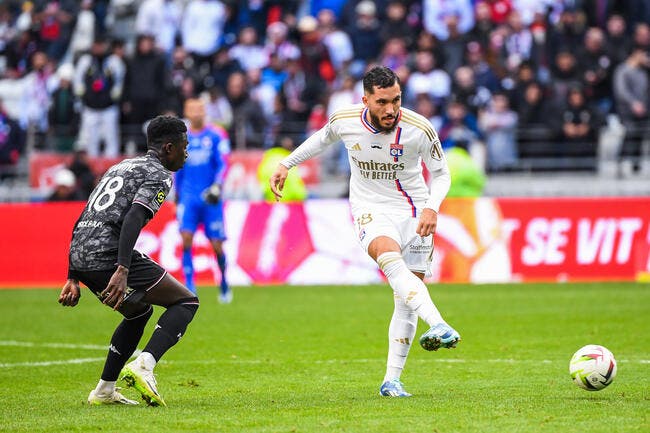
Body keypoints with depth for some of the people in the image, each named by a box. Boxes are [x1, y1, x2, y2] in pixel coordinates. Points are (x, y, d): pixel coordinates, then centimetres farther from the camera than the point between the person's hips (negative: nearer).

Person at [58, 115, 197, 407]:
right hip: (108, 254, -8)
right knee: (186, 302, 2)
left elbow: (83, 221, 27)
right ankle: (144, 365, -18)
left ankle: (104, 391, 27)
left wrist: (73, 278, 28)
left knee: (140, 311, 30)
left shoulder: (121, 166, 28)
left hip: (79, 255, 8)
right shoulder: (159, 175, 1)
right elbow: (133, 218, -18)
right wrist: (122, 271, -27)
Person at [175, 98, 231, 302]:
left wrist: (217, 186, -22)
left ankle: (224, 285, 22)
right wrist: (177, 197, 20)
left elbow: (222, 165, -5)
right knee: (186, 238, -16)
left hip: (211, 199, -2)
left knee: (217, 245, 0)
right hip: (189, 197, 2)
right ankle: (189, 286, -14)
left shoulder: (215, 137, 0)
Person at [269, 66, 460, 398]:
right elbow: (323, 138, 15)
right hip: (370, 209, -1)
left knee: (406, 299, -4)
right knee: (391, 259, -34)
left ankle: (391, 380, 6)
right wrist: (286, 164, 16)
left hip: (413, 210, 1)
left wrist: (432, 208, -17)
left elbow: (440, 173, 0)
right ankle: (438, 326, -53)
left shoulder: (419, 129, -15)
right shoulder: (344, 120, -10)